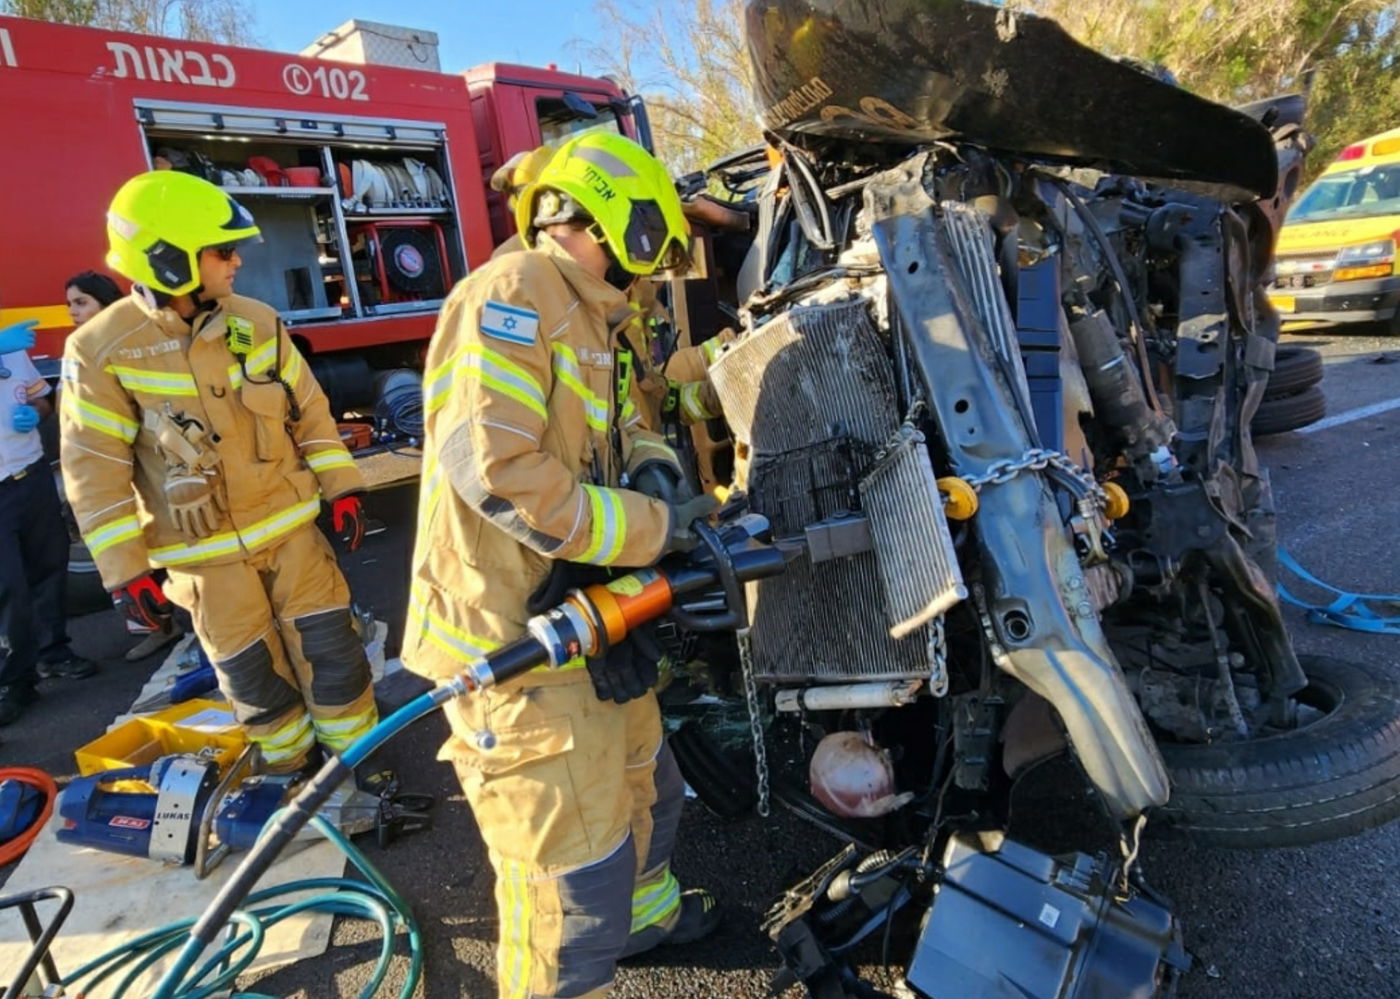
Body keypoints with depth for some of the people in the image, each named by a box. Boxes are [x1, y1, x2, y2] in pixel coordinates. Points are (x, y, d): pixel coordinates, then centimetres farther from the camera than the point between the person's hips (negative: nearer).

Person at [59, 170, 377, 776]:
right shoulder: (101, 351, -12)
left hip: (288, 523, 2)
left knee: (330, 647, 7)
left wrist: (341, 486, 2)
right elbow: (94, 469, -9)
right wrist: (124, 568, -9)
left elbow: (309, 409, 5)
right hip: (204, 550, -2)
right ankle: (290, 765, 35)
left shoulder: (257, 322, -3)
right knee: (250, 672, 12)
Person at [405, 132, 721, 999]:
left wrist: (652, 465, -1)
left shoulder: (588, 322, 17)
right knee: (574, 883, -1)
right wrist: (650, 528, -19)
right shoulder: (513, 293, -17)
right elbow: (491, 464, -27)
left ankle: (647, 912, 56)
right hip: (512, 643, -11)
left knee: (643, 786, 29)